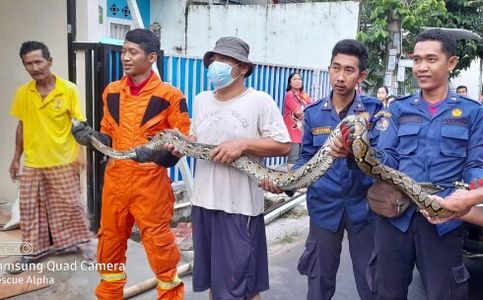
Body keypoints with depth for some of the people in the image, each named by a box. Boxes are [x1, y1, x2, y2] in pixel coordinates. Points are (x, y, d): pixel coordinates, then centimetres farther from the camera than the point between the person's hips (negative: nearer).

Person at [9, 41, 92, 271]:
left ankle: (80, 243, 23)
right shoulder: (22, 93, 2)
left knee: (70, 205, 6)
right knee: (30, 208, 11)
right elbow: (22, 126, 10)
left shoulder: (68, 90, -9)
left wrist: (79, 155, -15)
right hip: (32, 163, 4)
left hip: (63, 161, -3)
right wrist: (16, 158, 11)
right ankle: (34, 250, 27)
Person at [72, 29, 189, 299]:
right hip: (115, 178, 5)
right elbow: (109, 137, 15)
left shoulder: (170, 95, -7)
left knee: (159, 244, 3)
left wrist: (155, 153, -24)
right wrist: (91, 136, -5)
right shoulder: (112, 91, 9)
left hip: (150, 180, -5)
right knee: (110, 241, 16)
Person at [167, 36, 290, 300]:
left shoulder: (260, 101, -8)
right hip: (203, 201, 6)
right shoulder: (200, 100, 10)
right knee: (211, 277, 20)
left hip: (240, 205, -6)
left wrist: (243, 144, -20)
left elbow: (283, 146, -10)